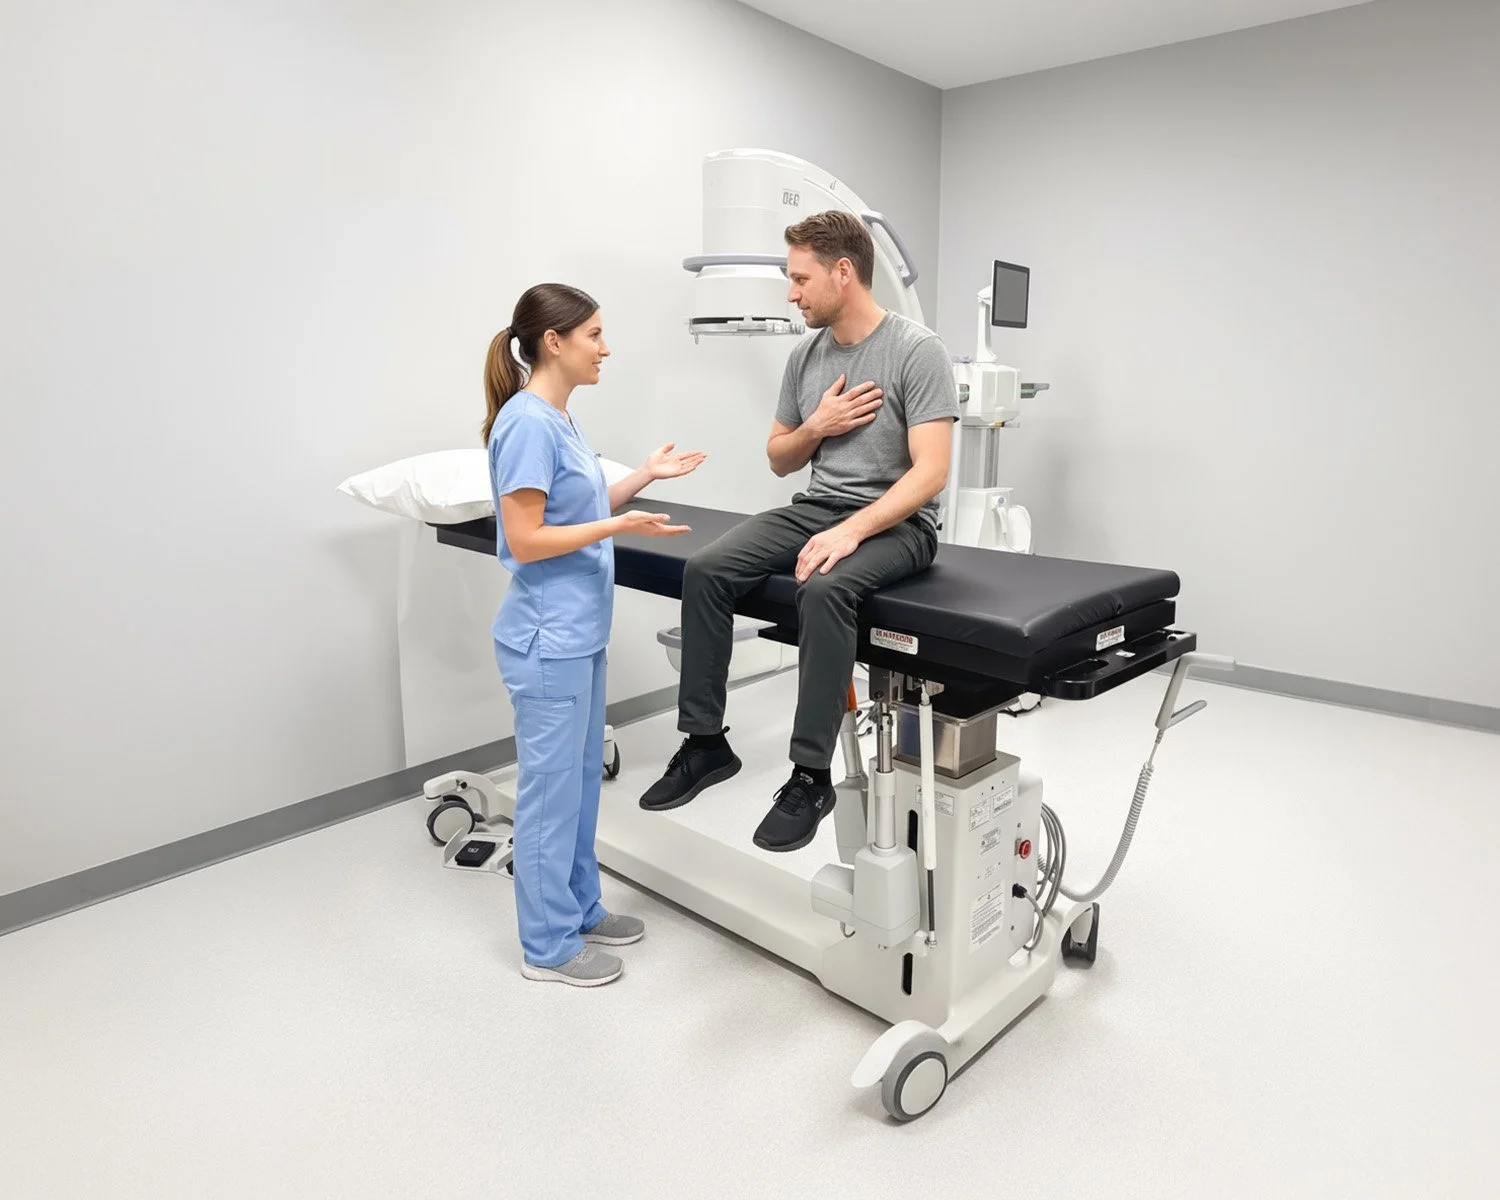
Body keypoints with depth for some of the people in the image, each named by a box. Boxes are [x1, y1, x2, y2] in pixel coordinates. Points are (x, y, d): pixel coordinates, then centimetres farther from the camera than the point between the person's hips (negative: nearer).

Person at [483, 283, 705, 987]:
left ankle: (579, 909, 36)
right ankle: (548, 944, 21)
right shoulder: (528, 423, -18)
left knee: (580, 779, 19)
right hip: (548, 637, -10)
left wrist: (643, 477, 10)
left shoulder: (559, 418, 10)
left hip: (578, 631, 10)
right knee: (550, 787, 4)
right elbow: (526, 541, -21)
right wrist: (621, 525, -23)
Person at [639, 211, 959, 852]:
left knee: (824, 588, -38)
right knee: (705, 570, -16)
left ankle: (810, 775, -25)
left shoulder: (917, 350, -12)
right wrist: (815, 427, -5)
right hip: (815, 507, 7)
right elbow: (779, 460, 16)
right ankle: (705, 741, -7)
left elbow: (930, 471, -20)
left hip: (895, 521, -6)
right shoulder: (806, 355, 10)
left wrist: (852, 530, -31)